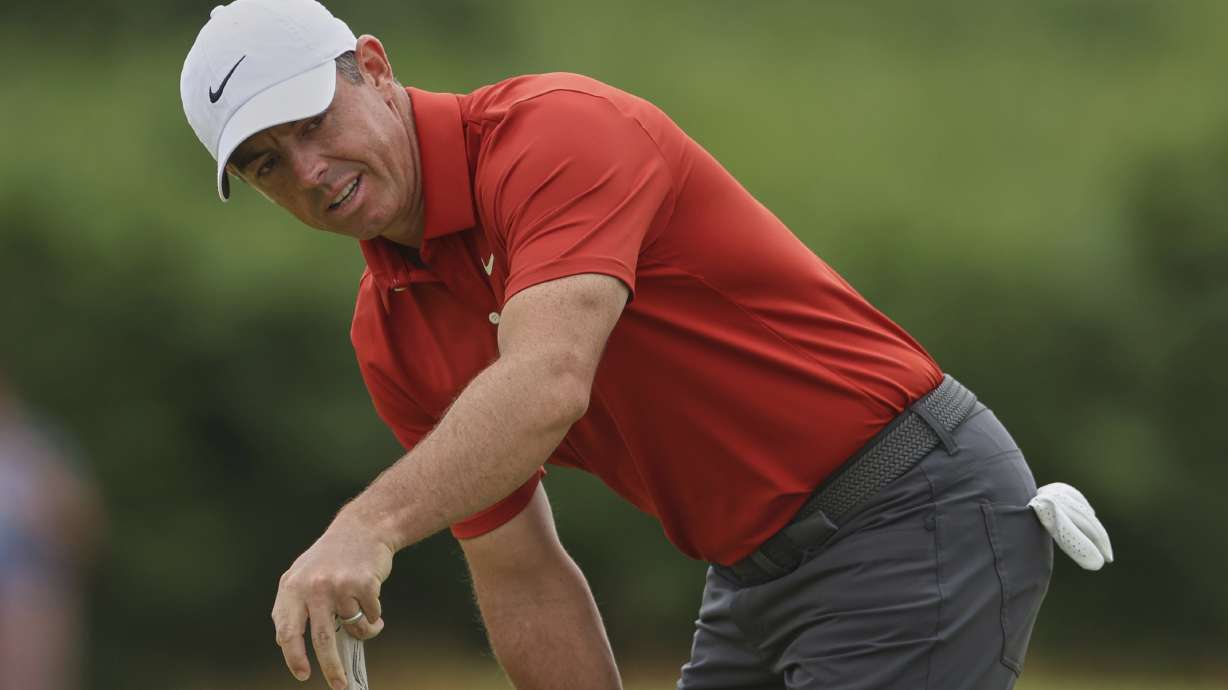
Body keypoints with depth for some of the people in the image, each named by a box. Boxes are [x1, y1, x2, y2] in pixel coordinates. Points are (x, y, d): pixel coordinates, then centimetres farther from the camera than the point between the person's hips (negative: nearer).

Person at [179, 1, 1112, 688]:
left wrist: (369, 527, -51)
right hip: (760, 572, 10)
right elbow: (526, 583, 11)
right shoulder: (391, 337, 7)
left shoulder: (560, 132, -19)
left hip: (918, 523, -10)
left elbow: (546, 384, -38)